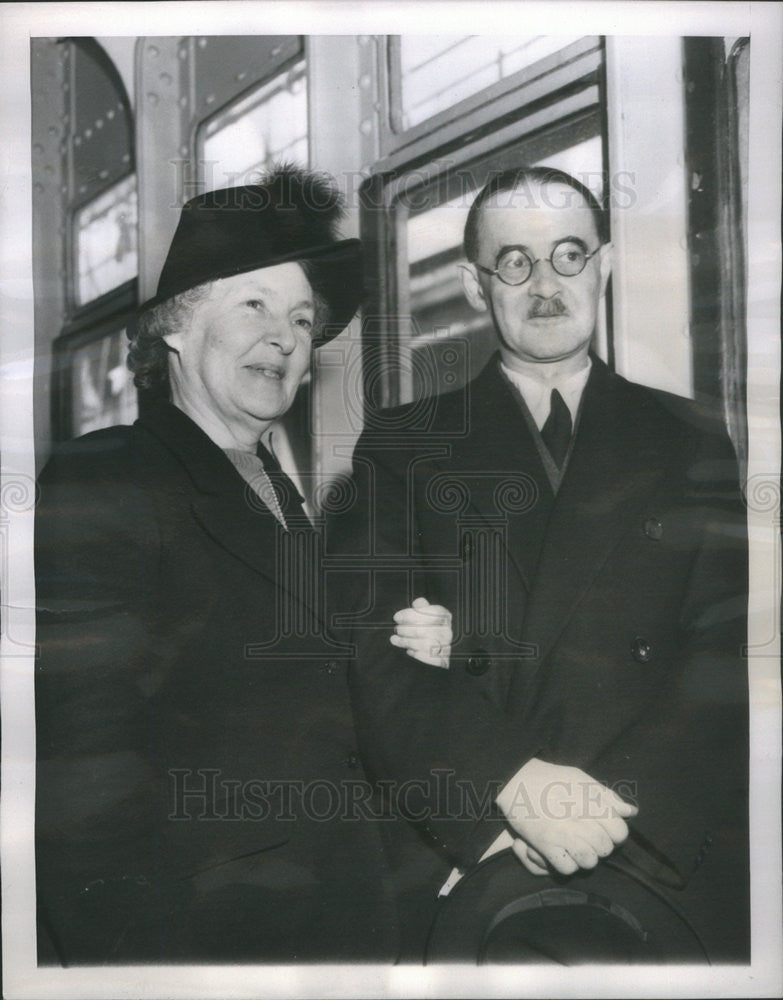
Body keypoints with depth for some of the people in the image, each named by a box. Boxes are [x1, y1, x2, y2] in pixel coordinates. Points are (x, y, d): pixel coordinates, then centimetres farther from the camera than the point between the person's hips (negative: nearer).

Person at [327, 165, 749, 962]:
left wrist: (615, 803, -13)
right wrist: (510, 785, -15)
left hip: (663, 862, 1)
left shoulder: (688, 442, 13)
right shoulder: (400, 447, 11)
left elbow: (727, 657, 3)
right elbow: (370, 653, 0)